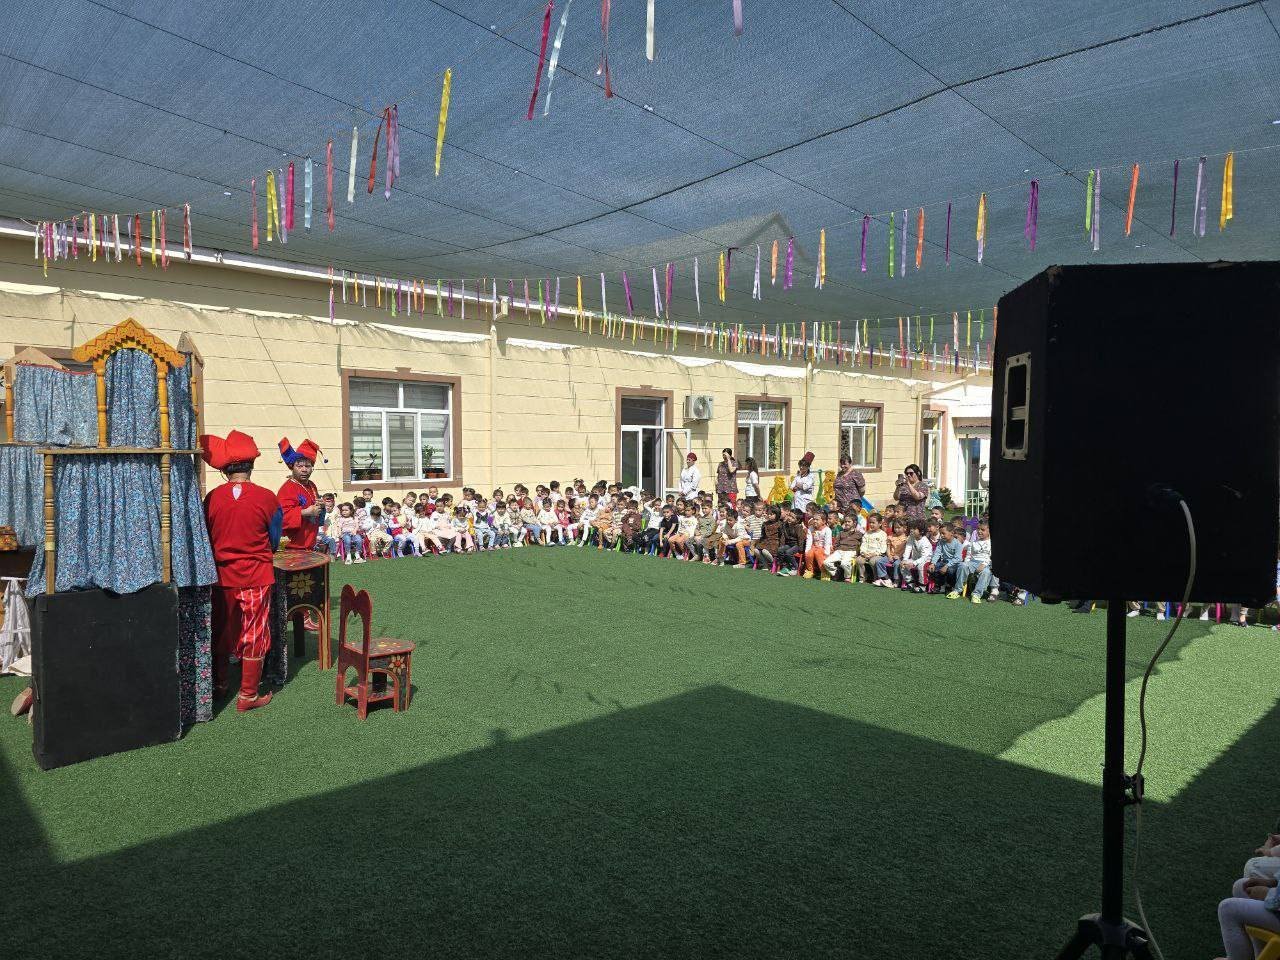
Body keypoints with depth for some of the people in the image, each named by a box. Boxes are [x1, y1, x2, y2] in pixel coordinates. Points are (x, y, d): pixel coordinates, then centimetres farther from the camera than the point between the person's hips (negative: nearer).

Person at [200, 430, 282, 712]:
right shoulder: (266, 498, -13)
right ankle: (248, 696, 14)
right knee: (254, 636, 8)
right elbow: (275, 540, -1)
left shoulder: (212, 498, -7)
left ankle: (218, 685, 33)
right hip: (256, 577, -3)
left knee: (222, 632, 19)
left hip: (222, 576, 3)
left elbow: (206, 537, 5)